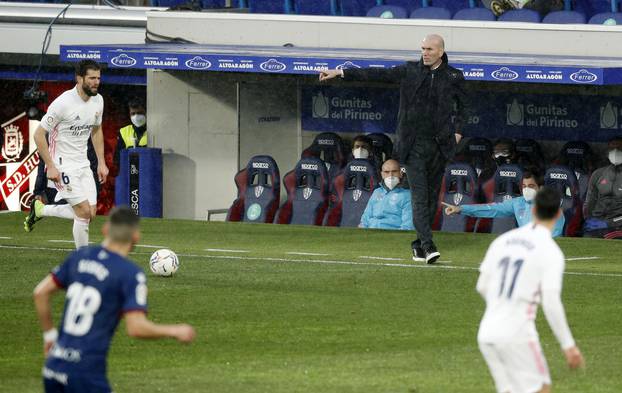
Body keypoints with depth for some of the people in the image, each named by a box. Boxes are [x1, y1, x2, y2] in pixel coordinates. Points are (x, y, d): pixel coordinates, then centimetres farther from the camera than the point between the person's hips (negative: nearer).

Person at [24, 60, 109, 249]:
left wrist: (101, 162, 13)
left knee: (90, 212, 2)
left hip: (83, 164, 8)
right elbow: (39, 134, -15)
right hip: (62, 166, -8)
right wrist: (51, 167, -18)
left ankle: (40, 210, 23)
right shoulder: (63, 103, -20)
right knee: (84, 212, -13)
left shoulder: (97, 100, 2)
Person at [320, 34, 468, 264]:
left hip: (439, 145, 1)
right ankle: (427, 245, -18)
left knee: (431, 195, 6)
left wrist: (458, 131, 5)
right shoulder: (409, 71, 4)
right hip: (413, 145, -1)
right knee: (419, 194, -11)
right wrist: (341, 73, 0)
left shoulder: (454, 77, 5)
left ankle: (419, 246, 16)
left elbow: (462, 106, 19)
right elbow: (376, 74, 4)